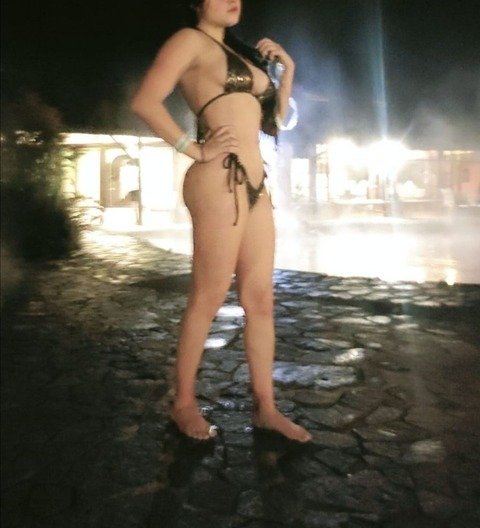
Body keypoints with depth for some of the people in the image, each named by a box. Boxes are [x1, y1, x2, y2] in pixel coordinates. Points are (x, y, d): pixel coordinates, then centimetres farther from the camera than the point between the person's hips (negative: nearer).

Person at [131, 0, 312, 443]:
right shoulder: (191, 40, 2)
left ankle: (265, 407, 14)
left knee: (260, 299, 6)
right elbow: (145, 102, -12)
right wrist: (194, 149, -13)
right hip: (221, 181, -8)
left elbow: (273, 121, 26)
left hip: (255, 185, 8)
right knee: (209, 298, -4)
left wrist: (287, 67, 21)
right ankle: (184, 403, 11)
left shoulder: (237, 52, 26)